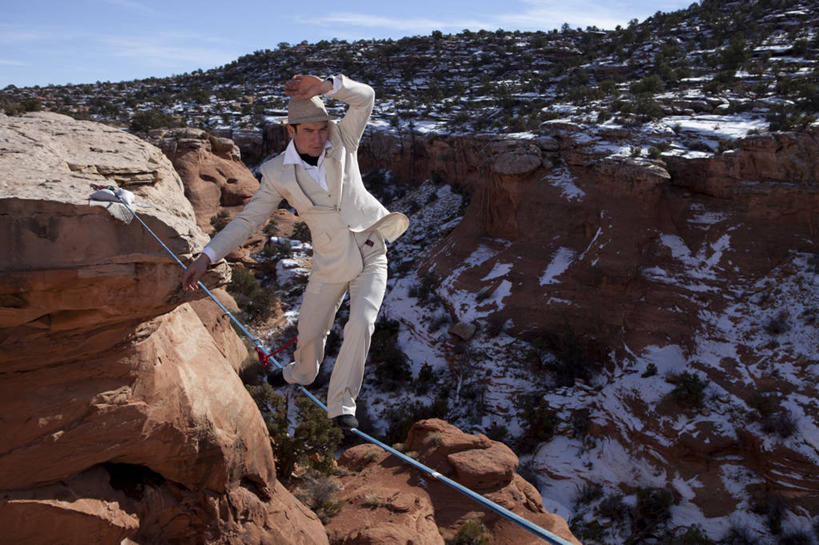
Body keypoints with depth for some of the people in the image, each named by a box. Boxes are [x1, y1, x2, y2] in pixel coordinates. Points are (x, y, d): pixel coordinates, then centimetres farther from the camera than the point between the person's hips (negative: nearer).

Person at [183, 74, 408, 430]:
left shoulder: (341, 140, -5)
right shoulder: (278, 173, -8)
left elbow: (365, 97, -15)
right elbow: (248, 220, -6)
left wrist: (326, 86, -33)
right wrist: (207, 256, -15)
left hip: (371, 257, -1)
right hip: (330, 265, 1)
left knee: (361, 323, -18)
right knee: (310, 330, 11)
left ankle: (341, 404, -4)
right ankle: (302, 373, 47)